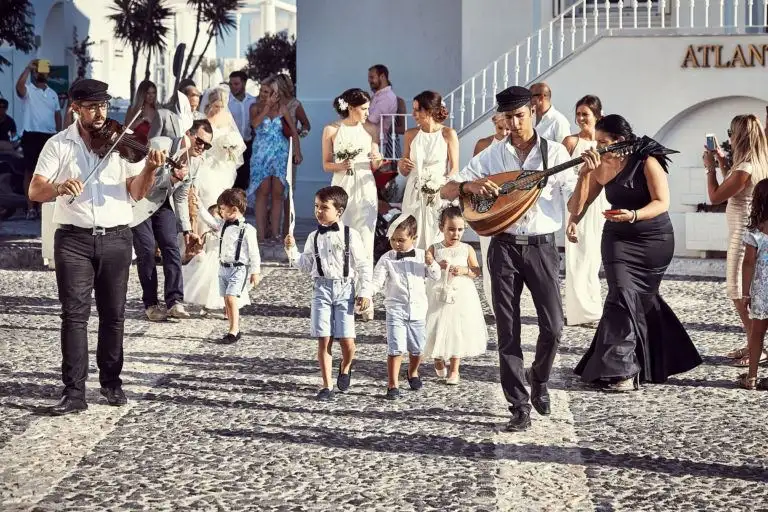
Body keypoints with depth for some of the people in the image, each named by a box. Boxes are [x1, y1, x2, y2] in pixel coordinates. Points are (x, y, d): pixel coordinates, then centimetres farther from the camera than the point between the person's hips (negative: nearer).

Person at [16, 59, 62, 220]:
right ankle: (30, 207, -4)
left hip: (50, 136, 6)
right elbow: (18, 86, -27)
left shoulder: (52, 93, 16)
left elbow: (57, 115, 17)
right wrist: (28, 67, -24)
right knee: (30, 171, -4)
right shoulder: (28, 90, -3)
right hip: (32, 135, -5)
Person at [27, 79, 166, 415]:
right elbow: (35, 191, -5)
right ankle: (74, 391, -3)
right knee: (74, 314, -4)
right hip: (74, 239, -1)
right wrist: (59, 187, -26)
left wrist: (150, 168, -22)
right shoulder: (58, 145, 2)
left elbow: (137, 192, -3)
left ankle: (111, 382, 22)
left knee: (113, 314, 8)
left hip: (115, 238, 1)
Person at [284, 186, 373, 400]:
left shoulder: (350, 235, -2)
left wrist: (364, 293, -6)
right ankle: (327, 386, 8)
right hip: (322, 288, 3)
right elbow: (306, 266, 13)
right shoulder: (314, 237, 8)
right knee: (324, 340, -1)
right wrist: (292, 250, 0)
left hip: (345, 288, -3)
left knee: (347, 341, -7)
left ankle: (345, 368, 26)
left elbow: (364, 266, -1)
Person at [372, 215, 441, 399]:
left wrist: (431, 263, -17)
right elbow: (377, 281, -7)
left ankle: (413, 373, 42)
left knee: (417, 348, 14)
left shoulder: (422, 256, 2)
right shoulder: (387, 259, -4)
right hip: (396, 310, -3)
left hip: (418, 310, 3)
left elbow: (436, 276, 3)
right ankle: (392, 385, -7)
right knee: (395, 348, -12)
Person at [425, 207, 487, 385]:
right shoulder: (434, 249, -1)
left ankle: (454, 369, 16)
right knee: (438, 330, 3)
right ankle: (438, 361, 32)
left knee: (457, 331, 3)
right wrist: (437, 267, -19)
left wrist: (464, 270, -16)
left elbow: (477, 271, 2)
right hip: (439, 295, 0)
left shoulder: (467, 249, 1)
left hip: (461, 296, 0)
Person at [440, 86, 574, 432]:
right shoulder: (492, 156, 5)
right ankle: (519, 407, 8)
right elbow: (447, 191, 3)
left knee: (553, 326, -6)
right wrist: (470, 185, -17)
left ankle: (539, 380, 25)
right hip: (505, 247, 1)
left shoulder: (555, 152, 2)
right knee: (507, 330, 1)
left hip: (542, 246, -1)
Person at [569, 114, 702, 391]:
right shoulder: (601, 168, 0)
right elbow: (576, 208, -1)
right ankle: (623, 370, -10)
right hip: (618, 240, 3)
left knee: (642, 300, 3)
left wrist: (633, 216, -35)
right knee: (623, 298, -10)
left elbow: (662, 202, -19)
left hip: (654, 241, -2)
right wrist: (585, 174, -13)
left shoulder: (647, 162, -12)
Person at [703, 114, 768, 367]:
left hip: (742, 236, -10)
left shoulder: (745, 168, -23)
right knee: (745, 292, 15)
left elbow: (715, 197, -17)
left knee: (740, 293, -4)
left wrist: (710, 167, -7)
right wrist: (722, 162, 17)